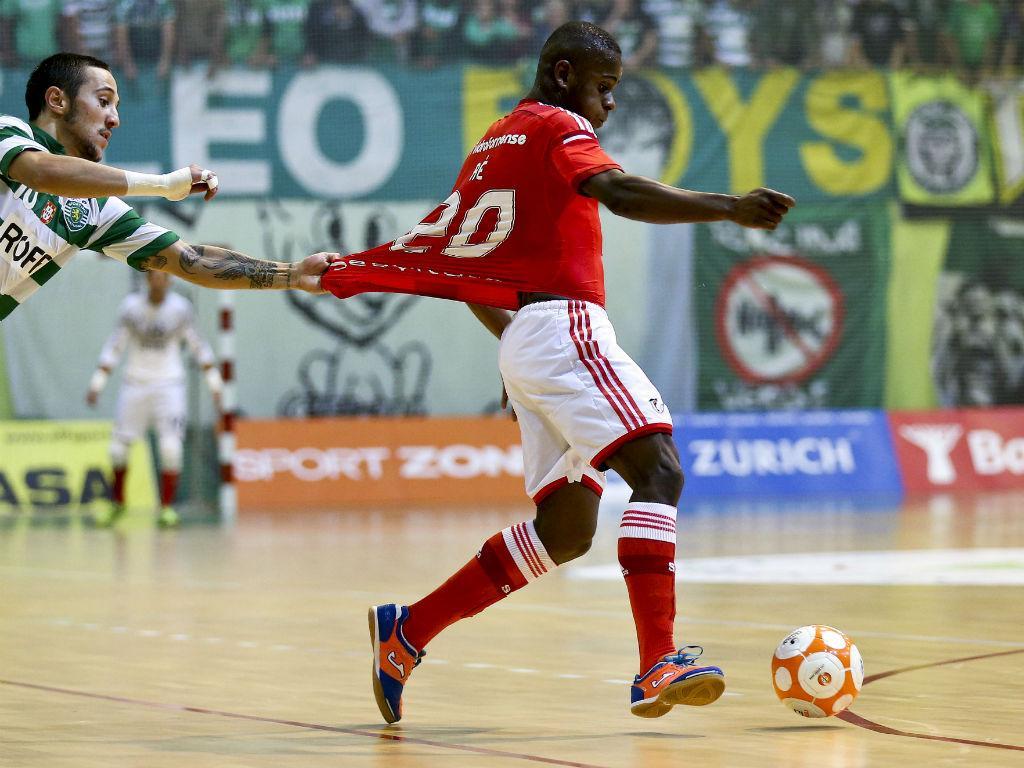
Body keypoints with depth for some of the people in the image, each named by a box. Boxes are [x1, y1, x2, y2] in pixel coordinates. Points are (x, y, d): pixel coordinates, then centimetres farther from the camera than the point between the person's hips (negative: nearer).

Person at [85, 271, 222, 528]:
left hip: (169, 384, -1)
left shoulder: (181, 308, -5)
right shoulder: (131, 306, -4)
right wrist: (97, 384, -2)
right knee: (119, 446, 2)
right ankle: (116, 502, 24)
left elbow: (198, 347, 4)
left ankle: (166, 507, -4)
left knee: (170, 447, -14)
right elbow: (114, 347, 1)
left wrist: (214, 384, 2)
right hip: (135, 383, 1)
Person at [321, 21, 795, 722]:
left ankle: (407, 631, 14)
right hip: (565, 328, -10)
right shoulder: (558, 127, -3)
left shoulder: (492, 145, 24)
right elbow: (619, 192, -23)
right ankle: (658, 665, -35)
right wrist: (729, 208, -32)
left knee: (566, 530, 12)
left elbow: (450, 259, 27)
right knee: (658, 469, -21)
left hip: (524, 346, 10)